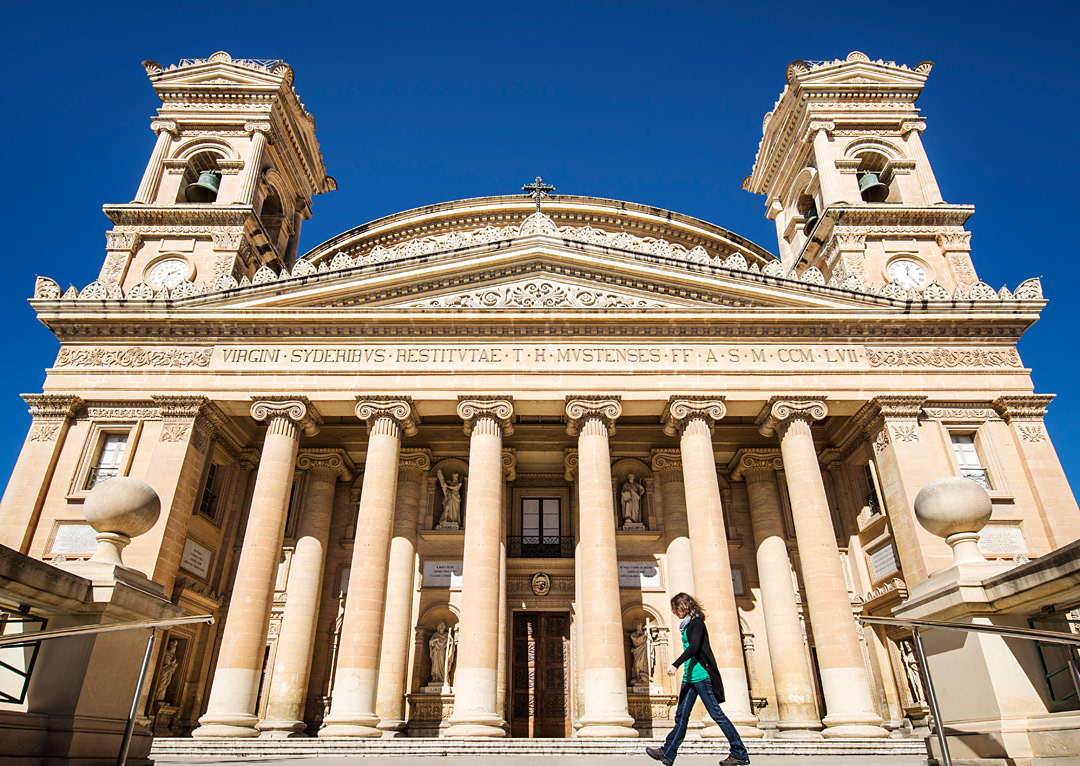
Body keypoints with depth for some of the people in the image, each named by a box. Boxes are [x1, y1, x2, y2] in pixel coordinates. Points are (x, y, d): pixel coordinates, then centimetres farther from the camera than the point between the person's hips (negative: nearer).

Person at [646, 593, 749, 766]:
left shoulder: (696, 623, -11)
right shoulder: (688, 625, 17)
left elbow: (693, 647, -24)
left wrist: (676, 664, -30)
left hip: (701, 675, -9)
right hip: (689, 677, 9)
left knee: (716, 714, -3)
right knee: (681, 715, 6)